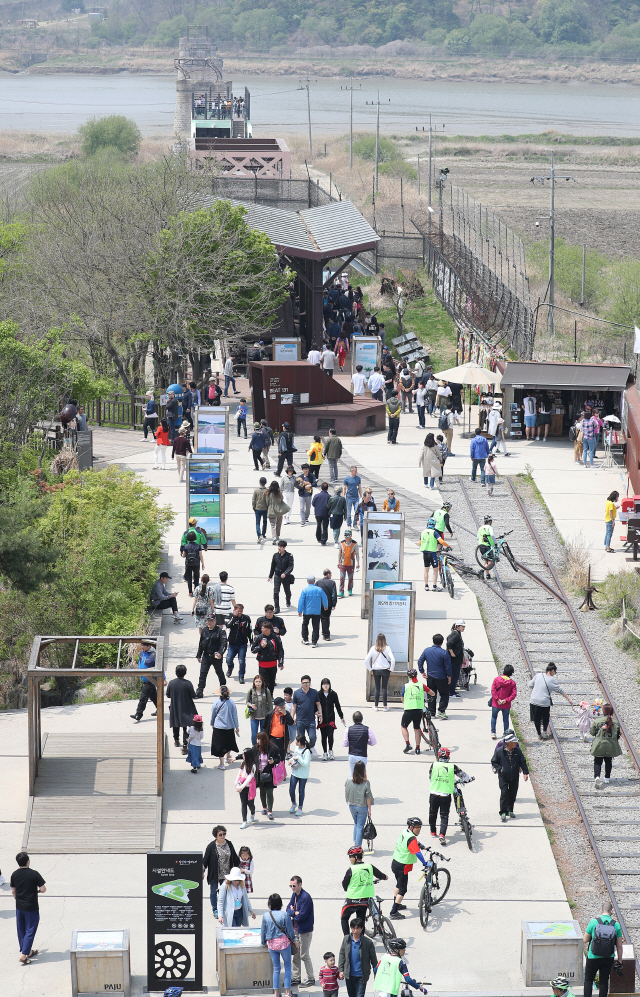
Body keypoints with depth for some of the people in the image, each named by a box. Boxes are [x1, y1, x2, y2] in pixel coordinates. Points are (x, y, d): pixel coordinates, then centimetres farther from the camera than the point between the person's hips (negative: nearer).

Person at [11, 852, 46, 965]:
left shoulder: (14, 875, -1)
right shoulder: (34, 874, -16)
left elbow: (13, 891, 8)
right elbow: (43, 889, -15)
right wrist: (37, 891, 8)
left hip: (19, 907, 5)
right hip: (32, 908, -5)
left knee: (21, 930, 17)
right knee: (30, 931, 1)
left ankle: (28, 951, 28)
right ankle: (23, 954, -6)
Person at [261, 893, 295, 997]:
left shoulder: (266, 916, -4)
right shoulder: (284, 915, -12)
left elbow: (263, 931, 5)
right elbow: (290, 930, -5)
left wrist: (263, 942, 22)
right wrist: (292, 940, 13)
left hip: (271, 944, 3)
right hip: (283, 942, -3)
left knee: (276, 968, 12)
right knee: (287, 967, 10)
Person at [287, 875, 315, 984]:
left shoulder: (305, 897, -21)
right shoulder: (294, 895, 7)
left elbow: (302, 916, -24)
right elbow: (288, 909, 4)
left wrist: (293, 916, -6)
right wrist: (295, 913, -16)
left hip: (305, 930, -9)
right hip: (295, 929, 9)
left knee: (304, 955, -1)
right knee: (296, 955, 13)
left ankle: (311, 979, 10)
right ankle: (296, 978, 22)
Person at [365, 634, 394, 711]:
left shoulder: (373, 649, -7)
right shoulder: (387, 648, -9)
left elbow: (366, 660, -10)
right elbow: (393, 660, -17)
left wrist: (370, 669, 3)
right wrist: (391, 669, -3)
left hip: (376, 670, 1)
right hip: (385, 670, -1)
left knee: (377, 688, 10)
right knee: (384, 688, 6)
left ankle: (376, 706, 15)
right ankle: (385, 706, 9)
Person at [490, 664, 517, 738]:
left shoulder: (496, 679, -9)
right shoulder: (512, 683, -8)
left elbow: (493, 690, -15)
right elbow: (514, 694, -13)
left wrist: (497, 699, -15)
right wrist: (506, 700, -15)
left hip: (496, 704, 0)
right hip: (506, 705, 0)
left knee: (494, 717, 20)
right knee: (505, 719, 15)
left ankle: (493, 732, 14)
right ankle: (506, 734, 17)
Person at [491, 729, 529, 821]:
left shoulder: (517, 751, -2)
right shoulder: (499, 751, -9)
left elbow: (522, 762, 5)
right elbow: (494, 762, 3)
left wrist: (525, 772, -5)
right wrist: (499, 769, -12)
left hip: (514, 778, 3)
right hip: (503, 777, -3)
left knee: (513, 794, 9)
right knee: (504, 794, -9)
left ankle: (510, 810, 25)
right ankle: (503, 813, -3)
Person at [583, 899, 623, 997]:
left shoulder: (593, 922, -11)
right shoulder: (616, 925, -6)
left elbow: (585, 940, -3)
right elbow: (619, 946, -1)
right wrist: (619, 960, 10)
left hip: (593, 957, -1)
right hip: (608, 959, 1)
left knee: (588, 980, 16)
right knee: (604, 982, 13)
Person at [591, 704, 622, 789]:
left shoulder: (597, 721, -10)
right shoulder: (616, 722, -3)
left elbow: (592, 733, -3)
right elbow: (618, 735, 4)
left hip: (599, 745, -2)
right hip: (611, 746, 2)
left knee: (597, 762, 2)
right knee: (608, 762, 19)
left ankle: (597, 777, -20)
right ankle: (607, 779, 28)